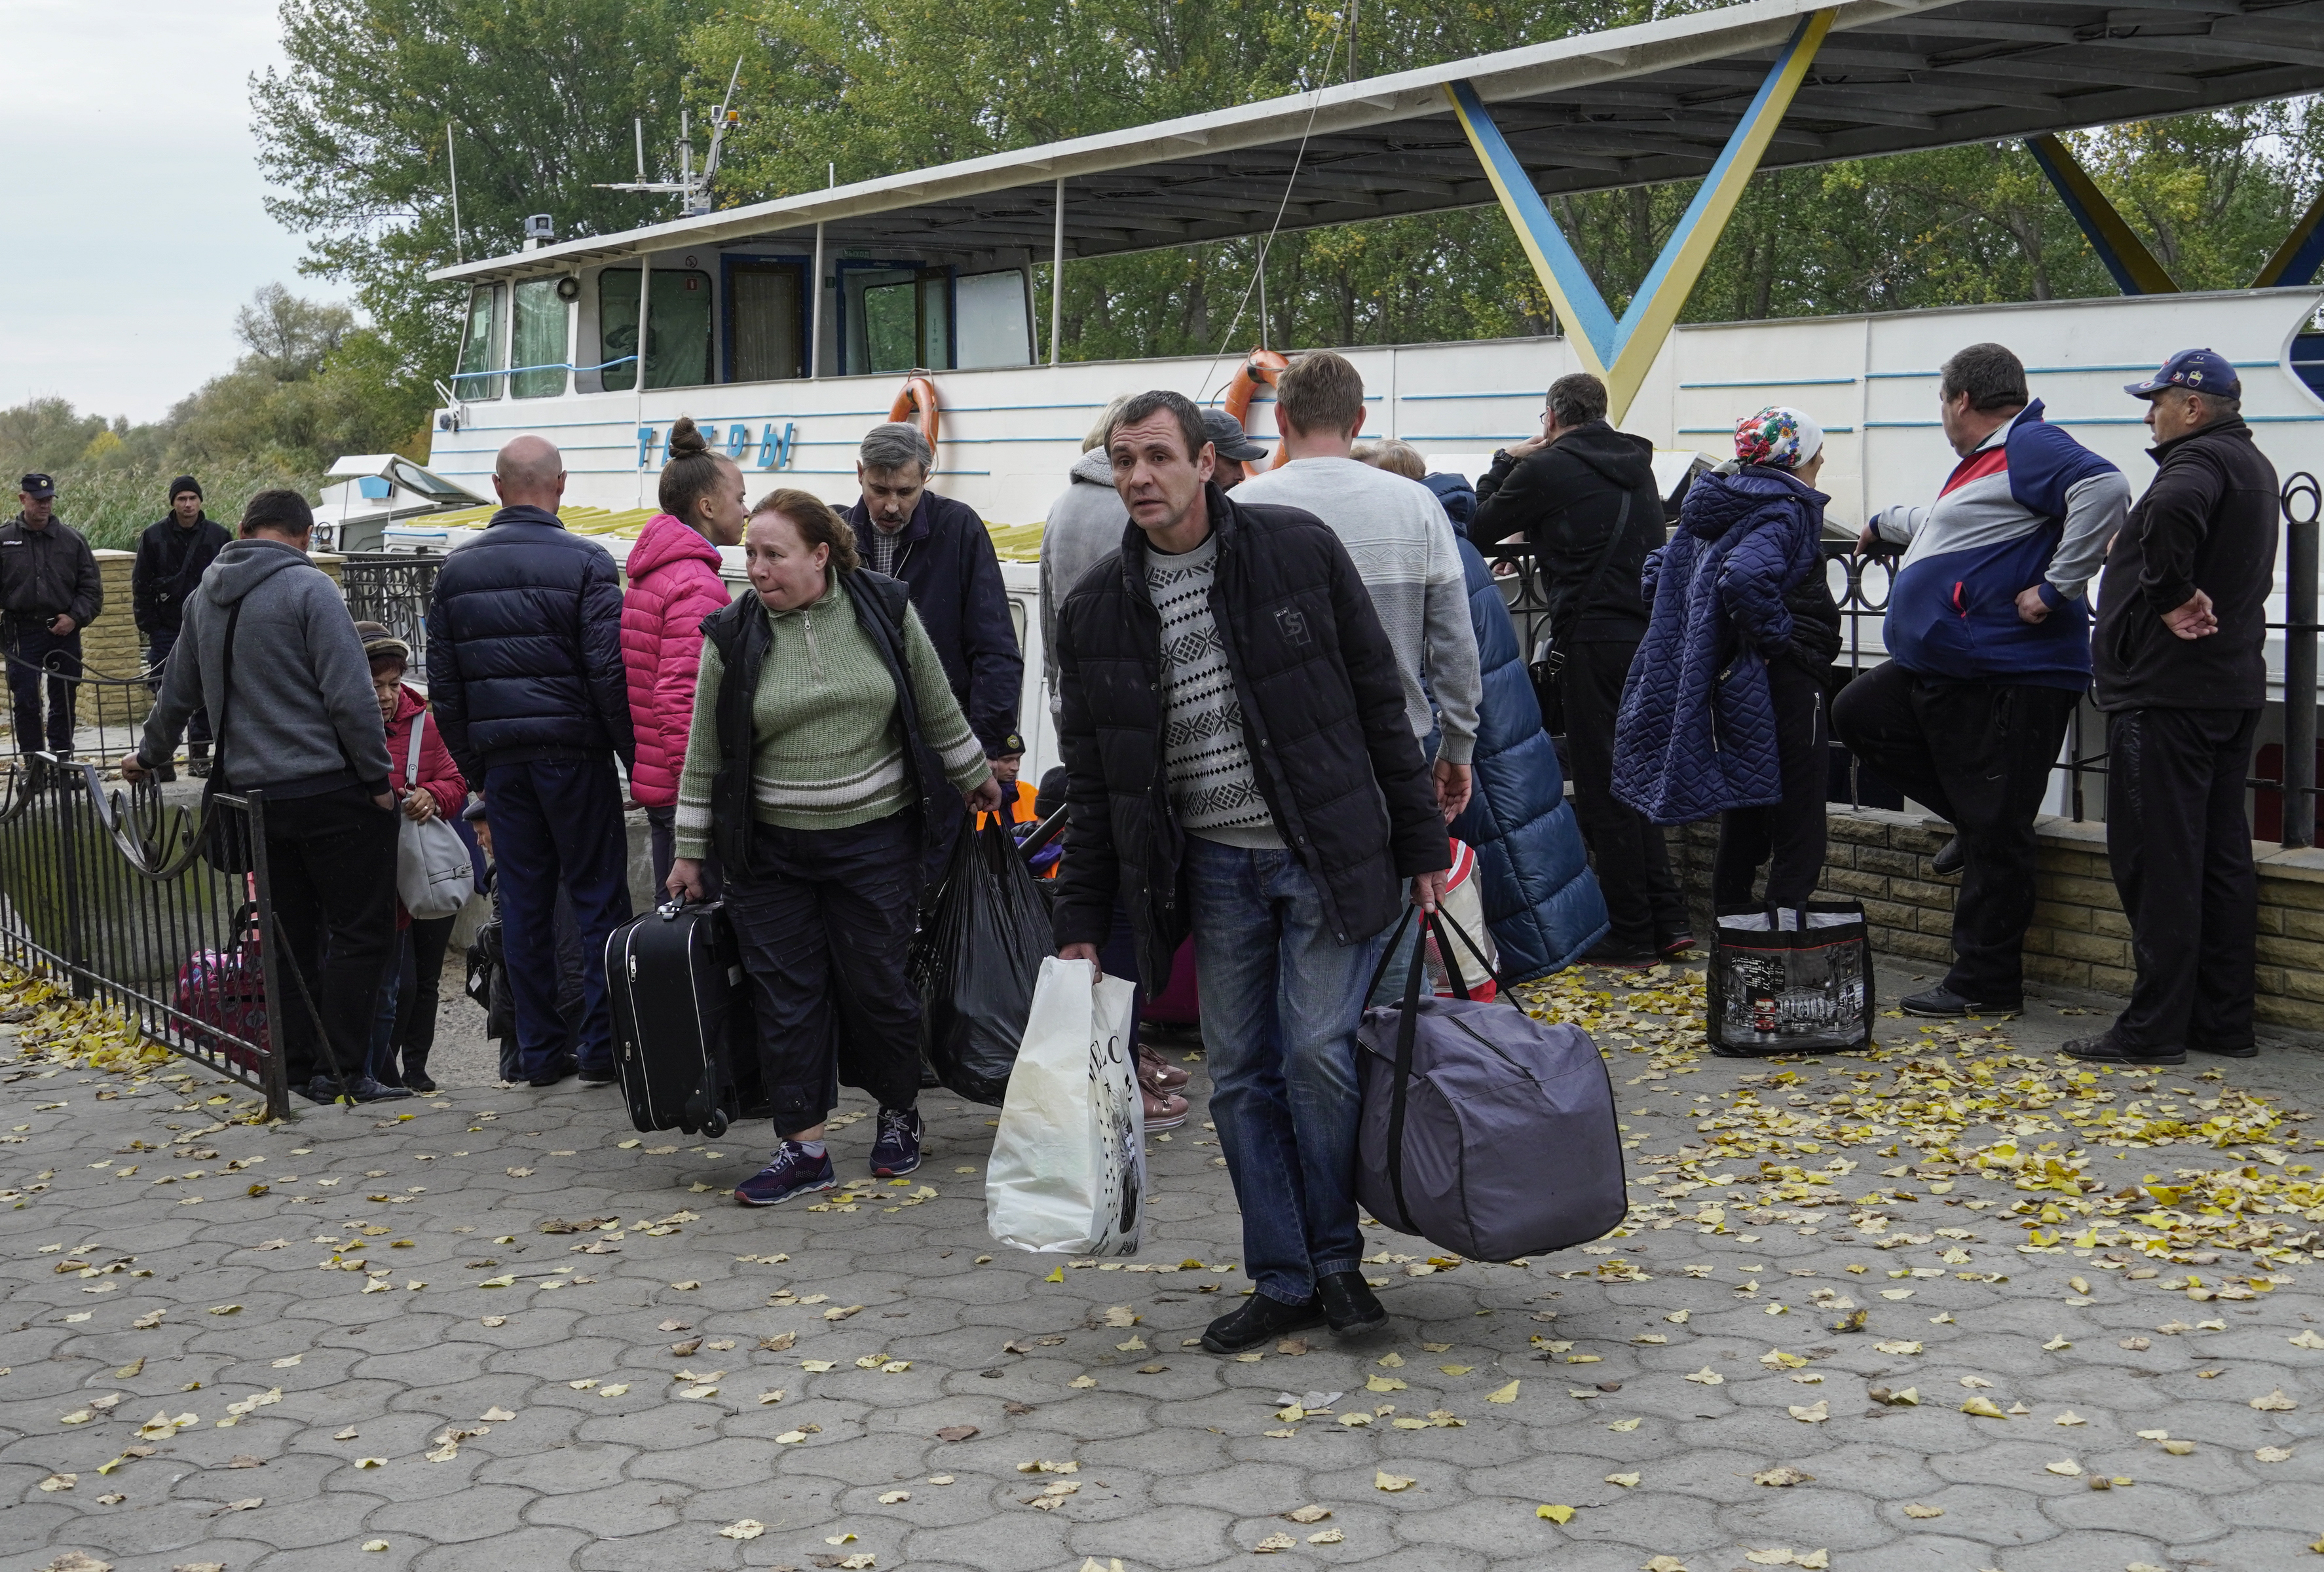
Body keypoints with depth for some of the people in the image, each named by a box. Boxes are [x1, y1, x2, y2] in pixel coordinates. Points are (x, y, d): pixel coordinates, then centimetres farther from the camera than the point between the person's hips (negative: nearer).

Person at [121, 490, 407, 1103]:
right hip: (328, 788, -7)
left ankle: (298, 1067, 16)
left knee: (291, 934, 14)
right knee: (360, 930, -1)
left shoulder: (206, 597, 13)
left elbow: (178, 693, 25)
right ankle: (340, 1070, -4)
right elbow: (350, 695, -16)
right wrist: (378, 777, -9)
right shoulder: (308, 588, -11)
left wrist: (150, 755, 42)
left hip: (252, 791, 7)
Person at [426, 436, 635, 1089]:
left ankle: (541, 1049, 12)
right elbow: (610, 672, -12)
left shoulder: (456, 568, 7)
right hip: (574, 751, -4)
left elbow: (443, 684, 10)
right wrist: (636, 756, -4)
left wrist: (472, 765, 18)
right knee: (600, 896, 3)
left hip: (501, 758, 4)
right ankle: (603, 1046, 2)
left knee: (523, 902, 9)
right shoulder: (584, 562, -7)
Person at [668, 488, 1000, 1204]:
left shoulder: (885, 608, -3)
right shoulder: (733, 635, -3)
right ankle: (804, 1149, 9)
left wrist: (974, 778, 17)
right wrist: (688, 852, 6)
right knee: (785, 992, 1)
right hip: (770, 848, 1)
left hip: (876, 838, -1)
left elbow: (937, 707, 9)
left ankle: (899, 1114, 27)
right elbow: (704, 753, 3)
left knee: (875, 983, 3)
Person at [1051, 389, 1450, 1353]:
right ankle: (1283, 1282, 18)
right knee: (1240, 1076, 5)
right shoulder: (1098, 609, 3)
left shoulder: (1299, 550, -4)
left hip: (1327, 856, -3)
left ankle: (1336, 1257, 14)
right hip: (1213, 868, 3)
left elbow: (1379, 700, 0)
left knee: (1319, 1051, -8)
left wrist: (1421, 845, -1)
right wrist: (1081, 922, 6)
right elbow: (1091, 781, 9)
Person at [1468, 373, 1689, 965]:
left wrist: (1505, 462, 14)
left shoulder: (1547, 468, -8)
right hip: (1649, 636, 7)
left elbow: (1478, 531, 2)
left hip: (1594, 639, -7)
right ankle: (1668, 923, 15)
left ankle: (1632, 934, 3)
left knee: (1603, 789, 0)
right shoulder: (1636, 464, 13)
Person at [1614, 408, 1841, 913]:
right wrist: (1778, 637, -20)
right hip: (1781, 684, -9)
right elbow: (1745, 577, -32)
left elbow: (1661, 572, 18)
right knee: (1799, 834, -4)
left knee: (1741, 824, 17)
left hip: (1724, 680, 9)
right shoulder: (1787, 510, -14)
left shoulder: (1716, 507, 12)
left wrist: (1702, 640, 18)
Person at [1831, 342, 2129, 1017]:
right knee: (1857, 712, 22)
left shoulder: (2029, 447, -12)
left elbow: (2105, 490, -30)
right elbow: (1942, 526, 42)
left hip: (2007, 679, -11)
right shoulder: (1980, 462, 21)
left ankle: (1984, 983, 2)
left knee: (1994, 835, -5)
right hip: (1939, 672, 11)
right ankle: (1973, 818, 22)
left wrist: (2057, 587, -26)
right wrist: (1882, 525, 59)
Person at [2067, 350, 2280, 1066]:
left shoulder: (2200, 459, -14)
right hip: (2231, 686, 10)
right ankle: (2224, 1021, 17)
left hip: (2168, 691, -10)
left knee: (2158, 859, -7)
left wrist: (2172, 593, -26)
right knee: (2222, 857, 12)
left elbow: (2173, 510, -38)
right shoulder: (2252, 466, 19)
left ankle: (2154, 1028, -5)